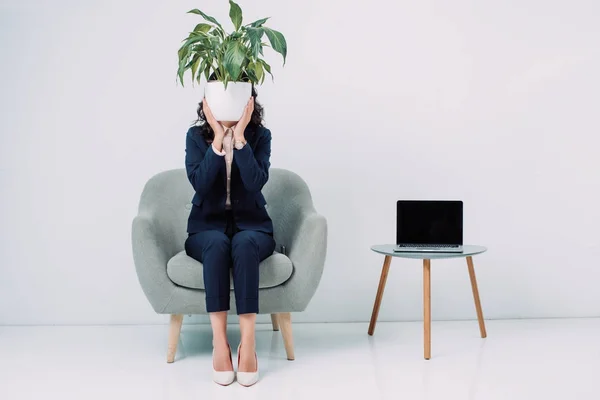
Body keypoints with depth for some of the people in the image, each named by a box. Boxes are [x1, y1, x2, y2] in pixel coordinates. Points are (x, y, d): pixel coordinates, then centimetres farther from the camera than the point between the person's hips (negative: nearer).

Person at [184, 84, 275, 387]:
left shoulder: (259, 135, -1)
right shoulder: (196, 135, 0)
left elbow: (256, 183, -17)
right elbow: (200, 183, -16)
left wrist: (239, 137, -20)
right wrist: (218, 138, -18)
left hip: (251, 225, 0)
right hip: (207, 226, 0)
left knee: (243, 245, -36)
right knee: (217, 244, -36)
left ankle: (248, 342, -38)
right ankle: (219, 342, -36)